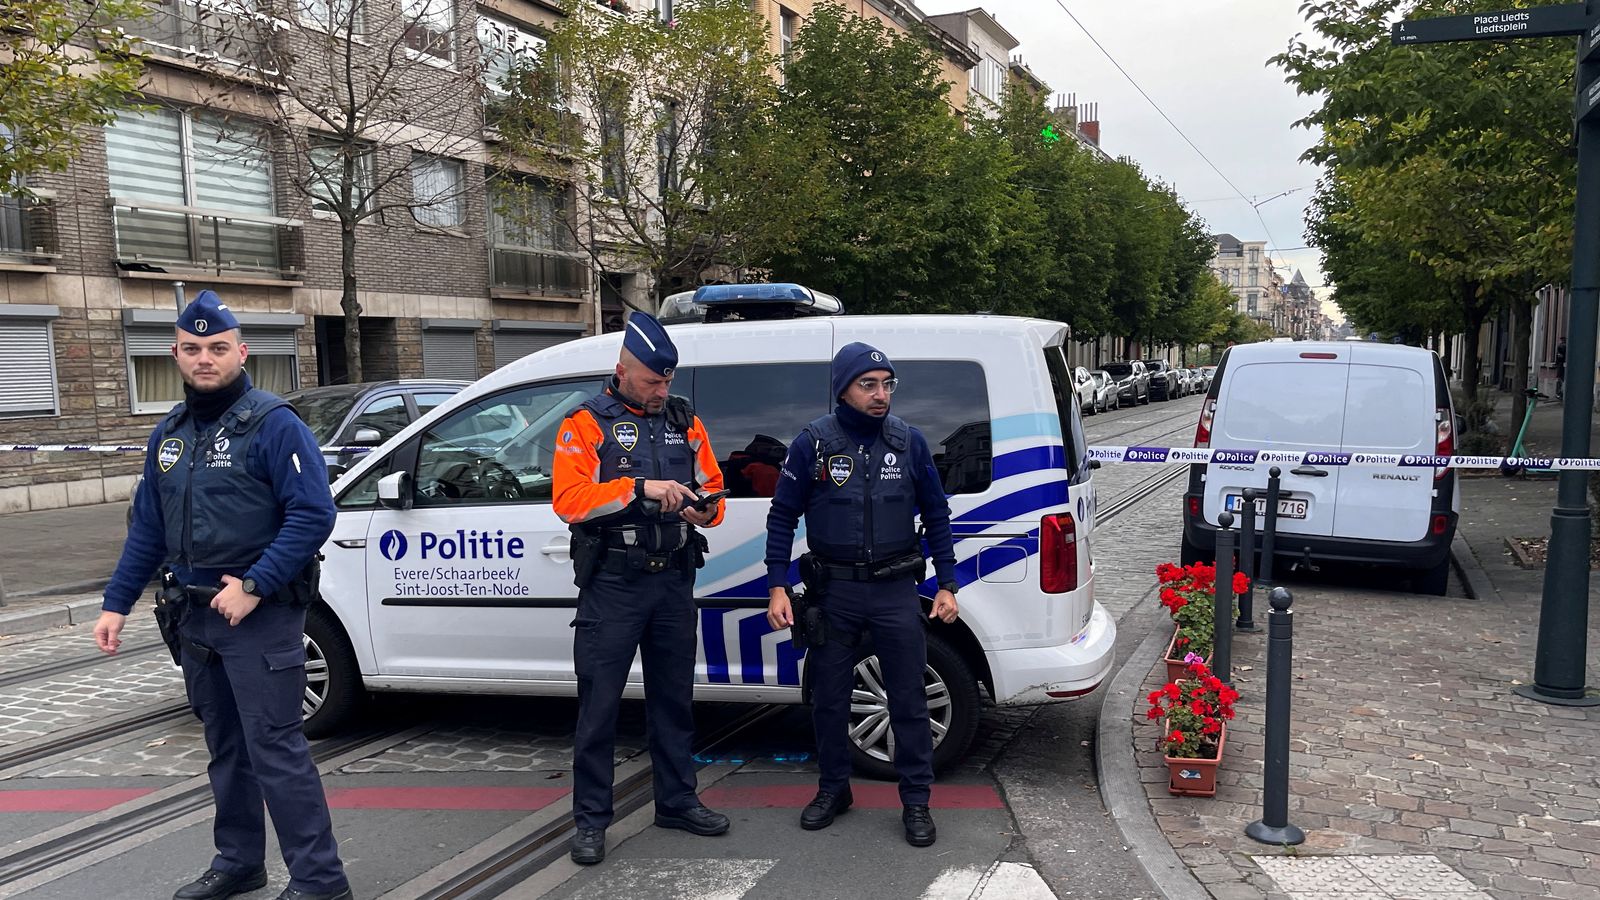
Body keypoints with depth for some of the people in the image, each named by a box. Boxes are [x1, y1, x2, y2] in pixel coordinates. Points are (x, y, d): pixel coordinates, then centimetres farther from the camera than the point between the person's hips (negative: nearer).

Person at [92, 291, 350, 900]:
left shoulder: (273, 424, -11)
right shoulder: (168, 434, 12)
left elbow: (314, 514, -19)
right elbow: (147, 526, 18)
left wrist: (253, 585, -22)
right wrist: (116, 604, 13)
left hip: (260, 616, -8)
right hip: (197, 616, 8)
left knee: (274, 749, -7)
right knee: (225, 748, 18)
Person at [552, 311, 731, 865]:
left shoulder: (685, 422, 10)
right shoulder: (587, 424, -4)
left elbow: (712, 487, 13)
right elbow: (568, 499, -16)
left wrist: (706, 510, -10)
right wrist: (641, 488, -25)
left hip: (673, 580, 5)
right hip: (612, 584, -5)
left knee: (674, 699, 15)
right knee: (599, 705, 1)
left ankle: (677, 801, 29)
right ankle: (590, 820, 14)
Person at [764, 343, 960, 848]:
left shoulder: (909, 442, 0)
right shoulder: (813, 443, -4)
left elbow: (936, 515, 7)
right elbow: (782, 517, 1)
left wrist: (947, 585, 3)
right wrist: (778, 588, -5)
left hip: (896, 591, 0)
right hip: (834, 592, 0)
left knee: (908, 700, 4)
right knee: (829, 698, 11)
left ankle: (916, 801, 18)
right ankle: (833, 789, 30)